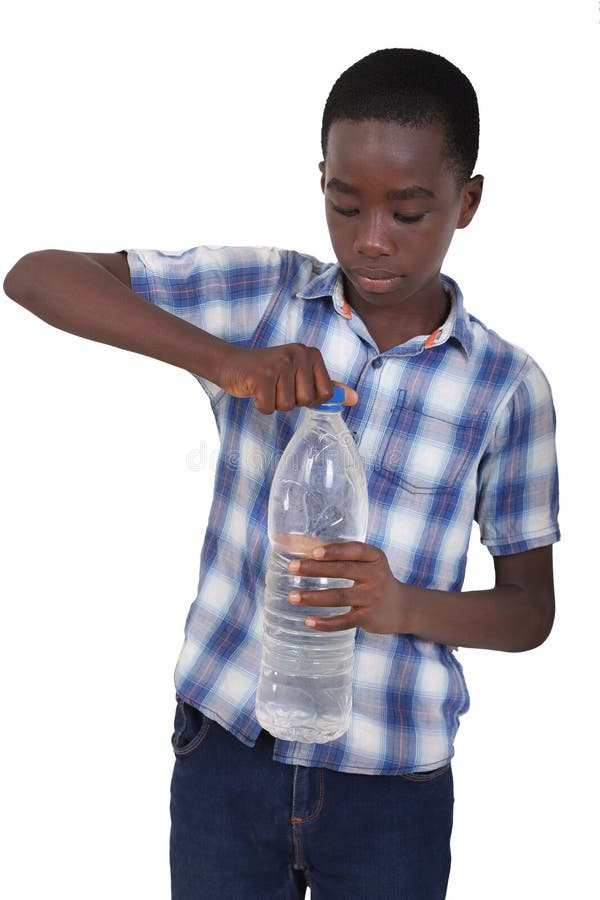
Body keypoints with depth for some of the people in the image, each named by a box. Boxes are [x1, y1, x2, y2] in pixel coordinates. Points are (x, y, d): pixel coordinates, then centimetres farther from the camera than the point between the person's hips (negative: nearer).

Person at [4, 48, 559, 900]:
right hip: (225, 745, 1)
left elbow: (532, 610, 1)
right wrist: (221, 358, -26)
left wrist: (406, 607, -21)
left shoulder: (507, 387, -6)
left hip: (393, 789, 0)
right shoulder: (261, 295, -5)